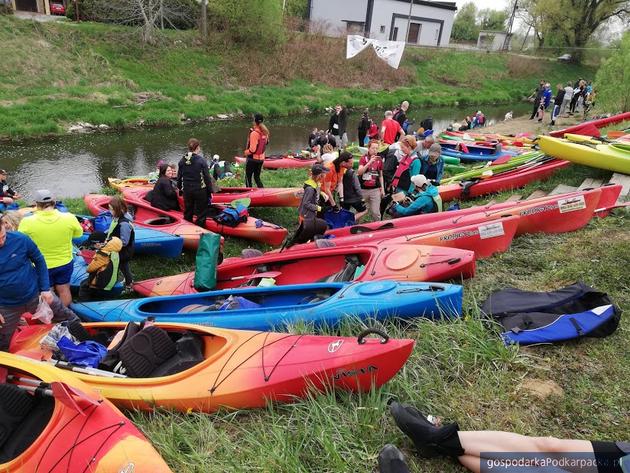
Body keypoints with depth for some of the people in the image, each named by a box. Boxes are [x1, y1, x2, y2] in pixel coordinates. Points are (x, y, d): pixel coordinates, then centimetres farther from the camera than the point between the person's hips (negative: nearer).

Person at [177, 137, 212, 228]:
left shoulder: (182, 161, 0)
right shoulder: (201, 160, -14)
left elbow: (179, 177, 7)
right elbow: (207, 177, -11)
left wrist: (180, 189, 21)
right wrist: (210, 191, -2)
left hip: (187, 190, 5)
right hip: (200, 190, -5)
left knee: (187, 213, 18)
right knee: (201, 214, 7)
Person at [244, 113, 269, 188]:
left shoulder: (254, 133, -20)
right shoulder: (265, 132, 1)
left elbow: (252, 149, -20)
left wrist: (246, 152, -4)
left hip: (253, 158, -7)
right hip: (261, 158, 7)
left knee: (248, 177, 8)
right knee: (257, 177, 17)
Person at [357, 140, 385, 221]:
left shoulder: (379, 159, 5)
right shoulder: (363, 158, -3)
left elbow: (381, 175, 14)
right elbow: (359, 172, -18)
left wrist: (382, 188, 11)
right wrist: (369, 162, -27)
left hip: (375, 189, 1)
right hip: (363, 189, -1)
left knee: (375, 212, -4)